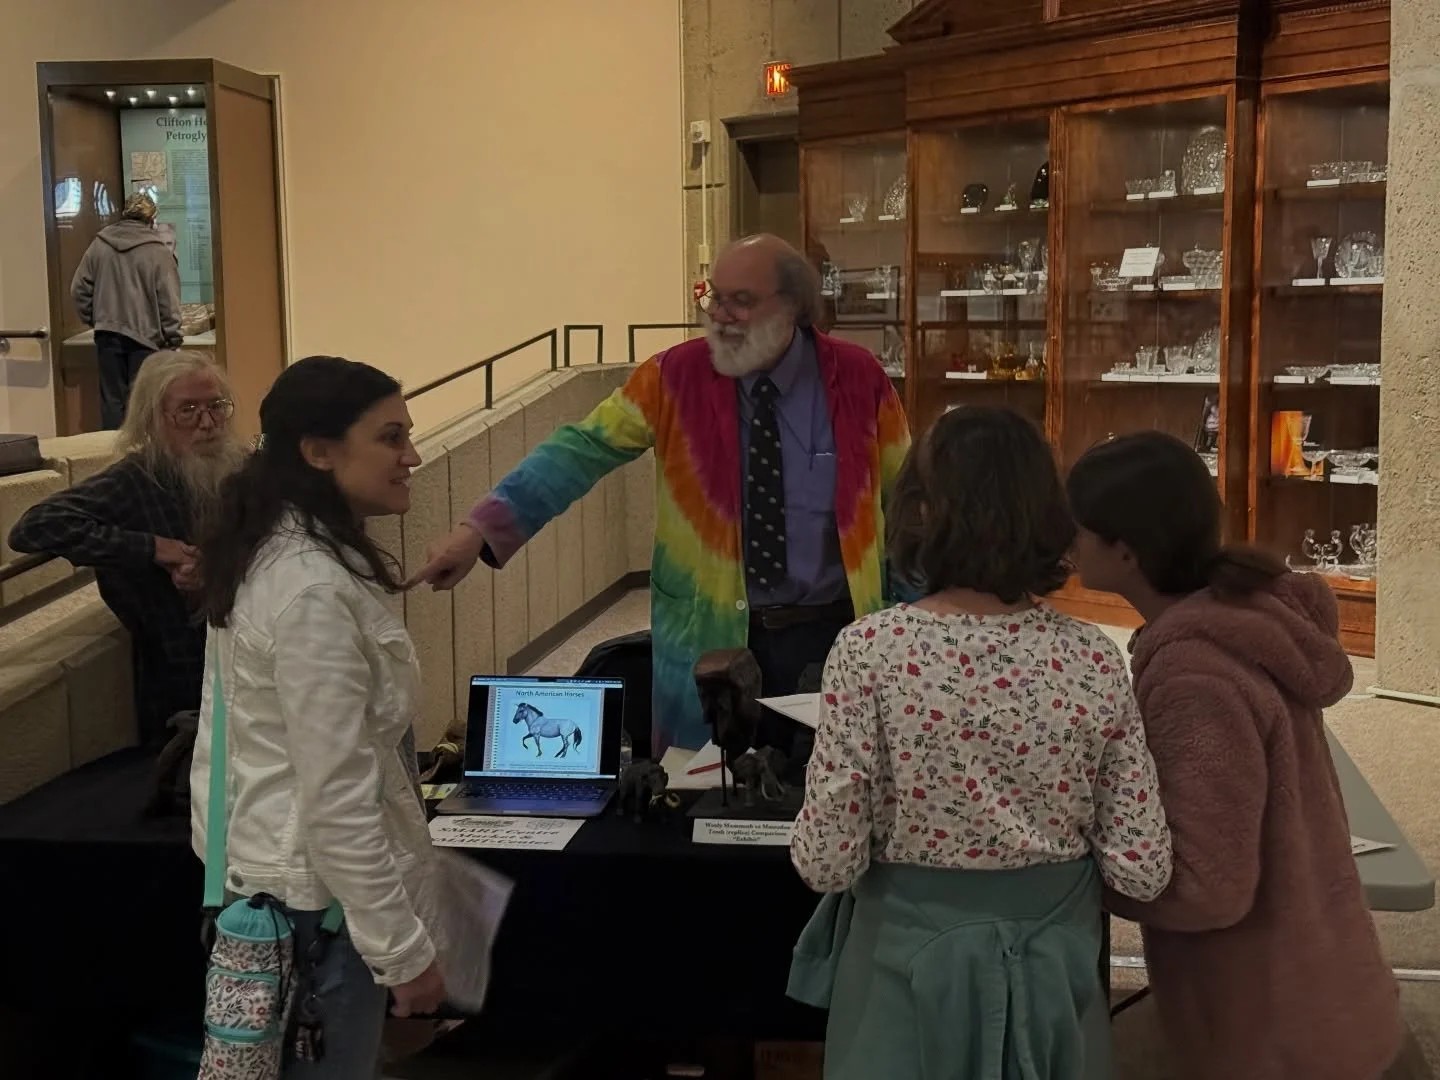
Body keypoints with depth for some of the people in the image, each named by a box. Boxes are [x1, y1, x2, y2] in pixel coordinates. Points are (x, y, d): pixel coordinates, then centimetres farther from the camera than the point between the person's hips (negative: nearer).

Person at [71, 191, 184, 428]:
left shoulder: (99, 244, 5)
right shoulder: (158, 251, -8)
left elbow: (79, 289, 8)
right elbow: (169, 300, -10)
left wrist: (92, 319, 18)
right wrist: (173, 339, -5)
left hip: (107, 334, 4)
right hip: (145, 335, -3)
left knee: (112, 398, 10)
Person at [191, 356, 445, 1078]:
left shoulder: (271, 550, 4)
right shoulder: (315, 590, -26)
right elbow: (338, 798, -27)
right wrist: (403, 949, -21)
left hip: (260, 865, 10)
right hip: (312, 892, -10)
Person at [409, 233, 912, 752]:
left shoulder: (857, 379, -3)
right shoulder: (676, 377, -5)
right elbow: (584, 449, -13)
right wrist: (479, 528, -25)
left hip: (829, 635, 0)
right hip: (711, 636, 0)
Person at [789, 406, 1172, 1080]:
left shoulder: (869, 651, -18)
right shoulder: (1094, 660, -11)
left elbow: (827, 866, -17)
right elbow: (1142, 873, -9)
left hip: (911, 960, -2)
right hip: (1054, 960, 2)